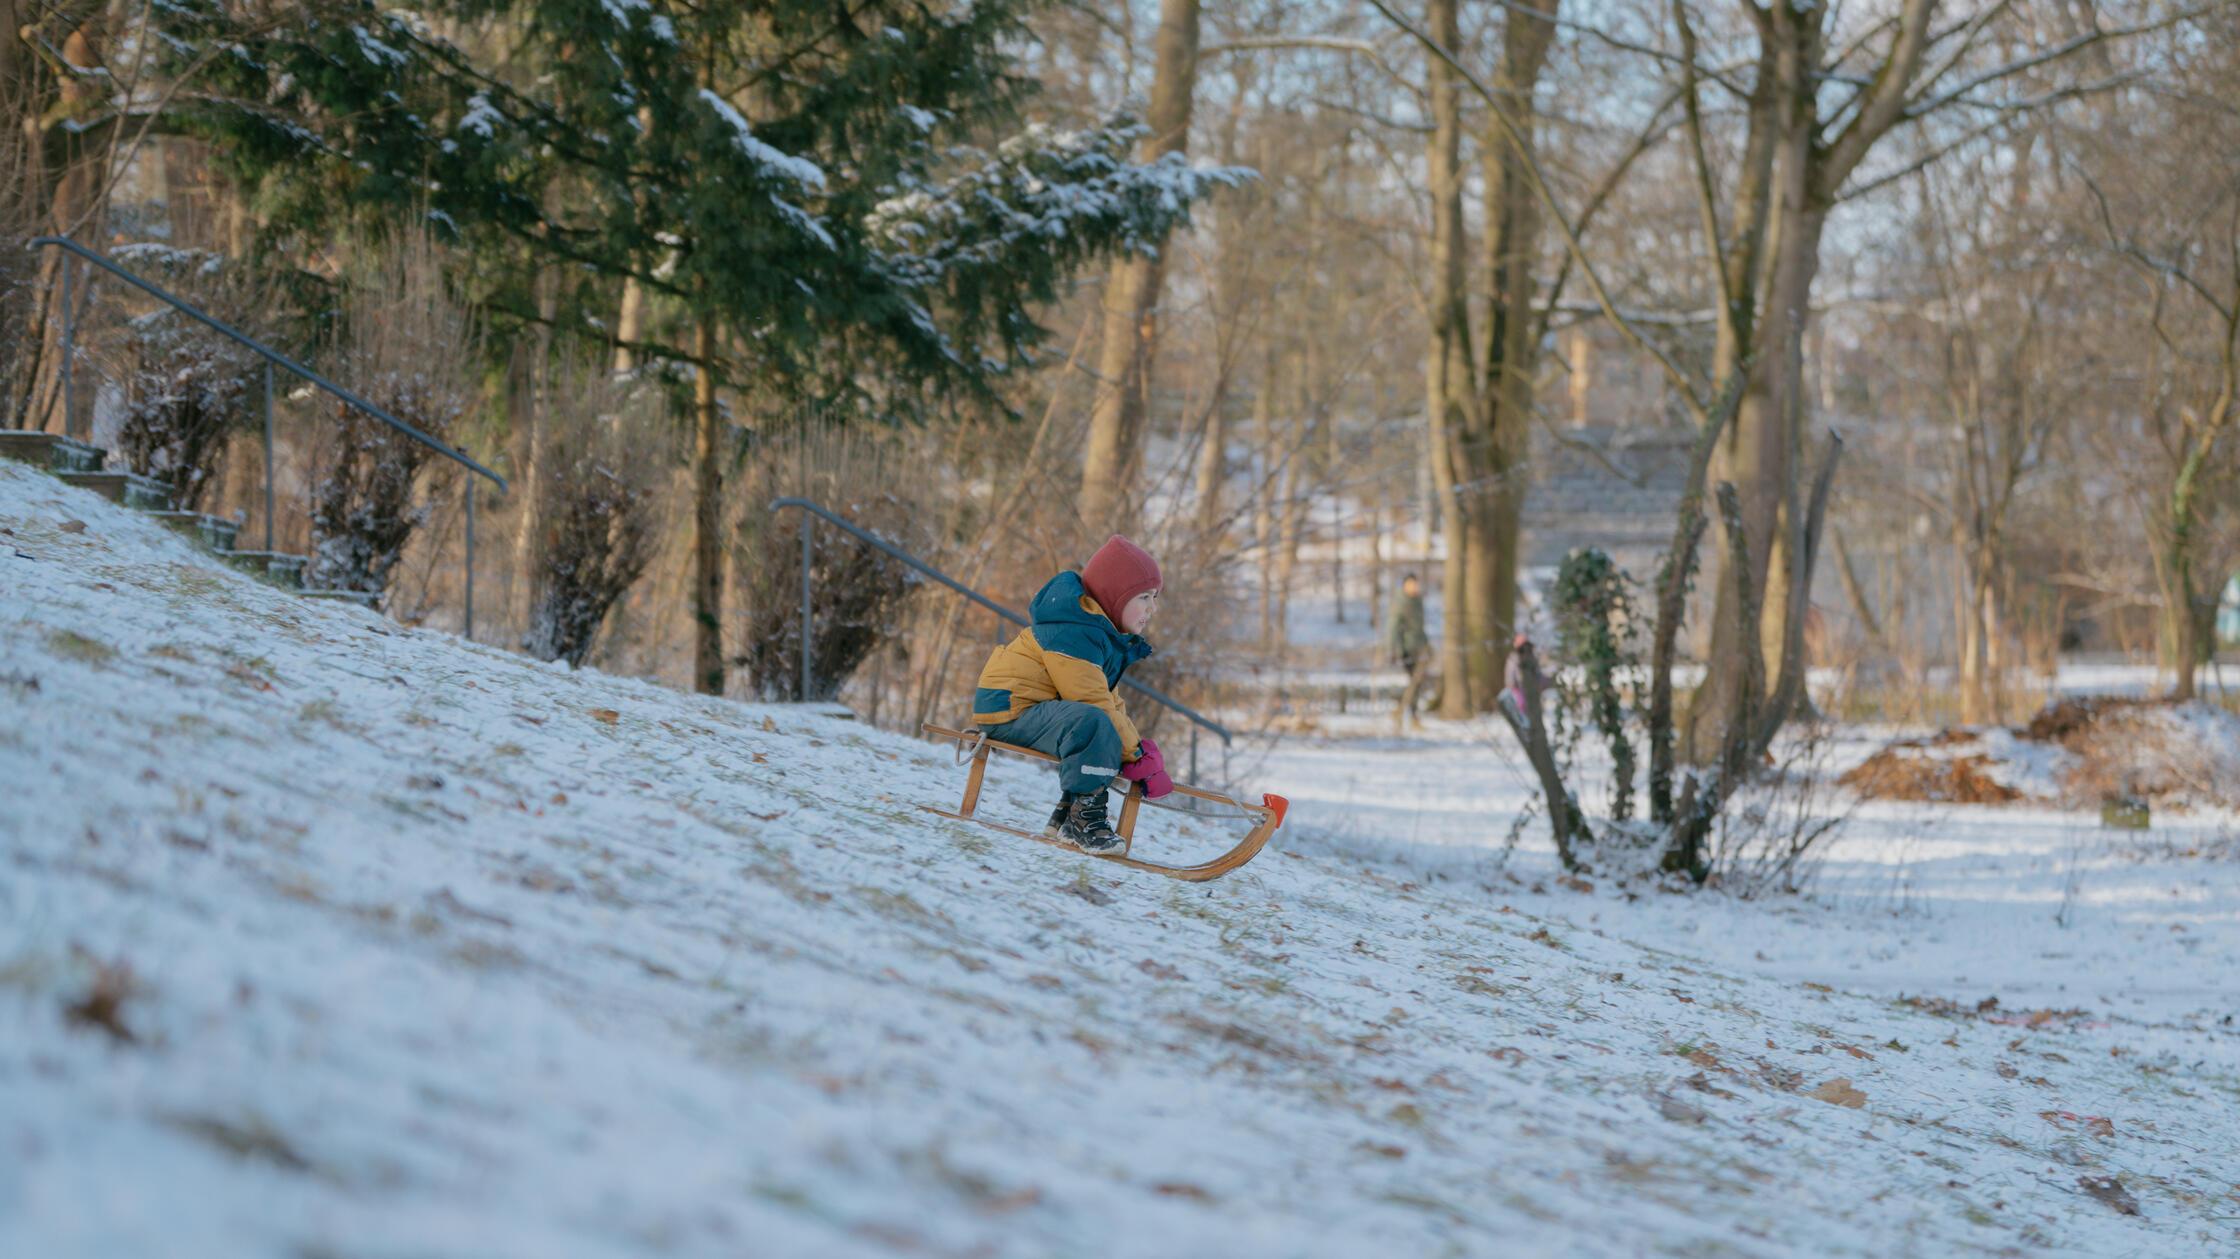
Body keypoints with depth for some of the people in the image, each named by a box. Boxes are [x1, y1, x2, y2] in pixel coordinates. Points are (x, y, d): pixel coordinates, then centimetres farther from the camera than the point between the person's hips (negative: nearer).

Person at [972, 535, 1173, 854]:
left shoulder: (1103, 631, 17)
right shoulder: (1074, 630, -20)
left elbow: (1110, 701, 18)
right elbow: (1092, 702, -24)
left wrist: (1138, 746, 3)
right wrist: (1136, 754, -19)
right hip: (1009, 708, -11)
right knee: (1092, 723, -34)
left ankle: (1067, 817, 11)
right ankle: (1084, 813, -26)